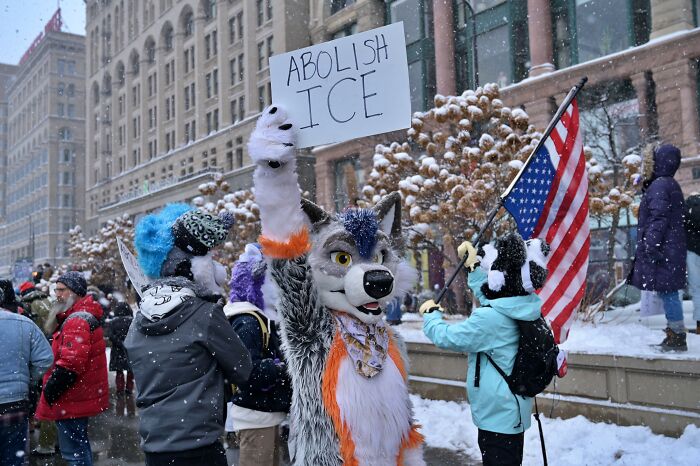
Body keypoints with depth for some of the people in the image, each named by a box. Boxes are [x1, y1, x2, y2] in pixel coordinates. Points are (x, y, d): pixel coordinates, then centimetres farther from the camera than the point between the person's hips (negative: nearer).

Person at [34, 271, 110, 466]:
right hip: (80, 396, 11)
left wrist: (51, 389, -18)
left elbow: (71, 363, -27)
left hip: (71, 400, -11)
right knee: (80, 445, 21)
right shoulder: (84, 315, 15)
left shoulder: (77, 320, -19)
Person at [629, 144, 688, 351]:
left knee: (667, 292, -6)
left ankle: (677, 337, -2)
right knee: (668, 292, 13)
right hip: (671, 249, 10)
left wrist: (650, 247, -20)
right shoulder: (671, 184, 17)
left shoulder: (660, 185, -13)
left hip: (662, 250, -10)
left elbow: (659, 219, -20)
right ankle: (673, 336, 20)